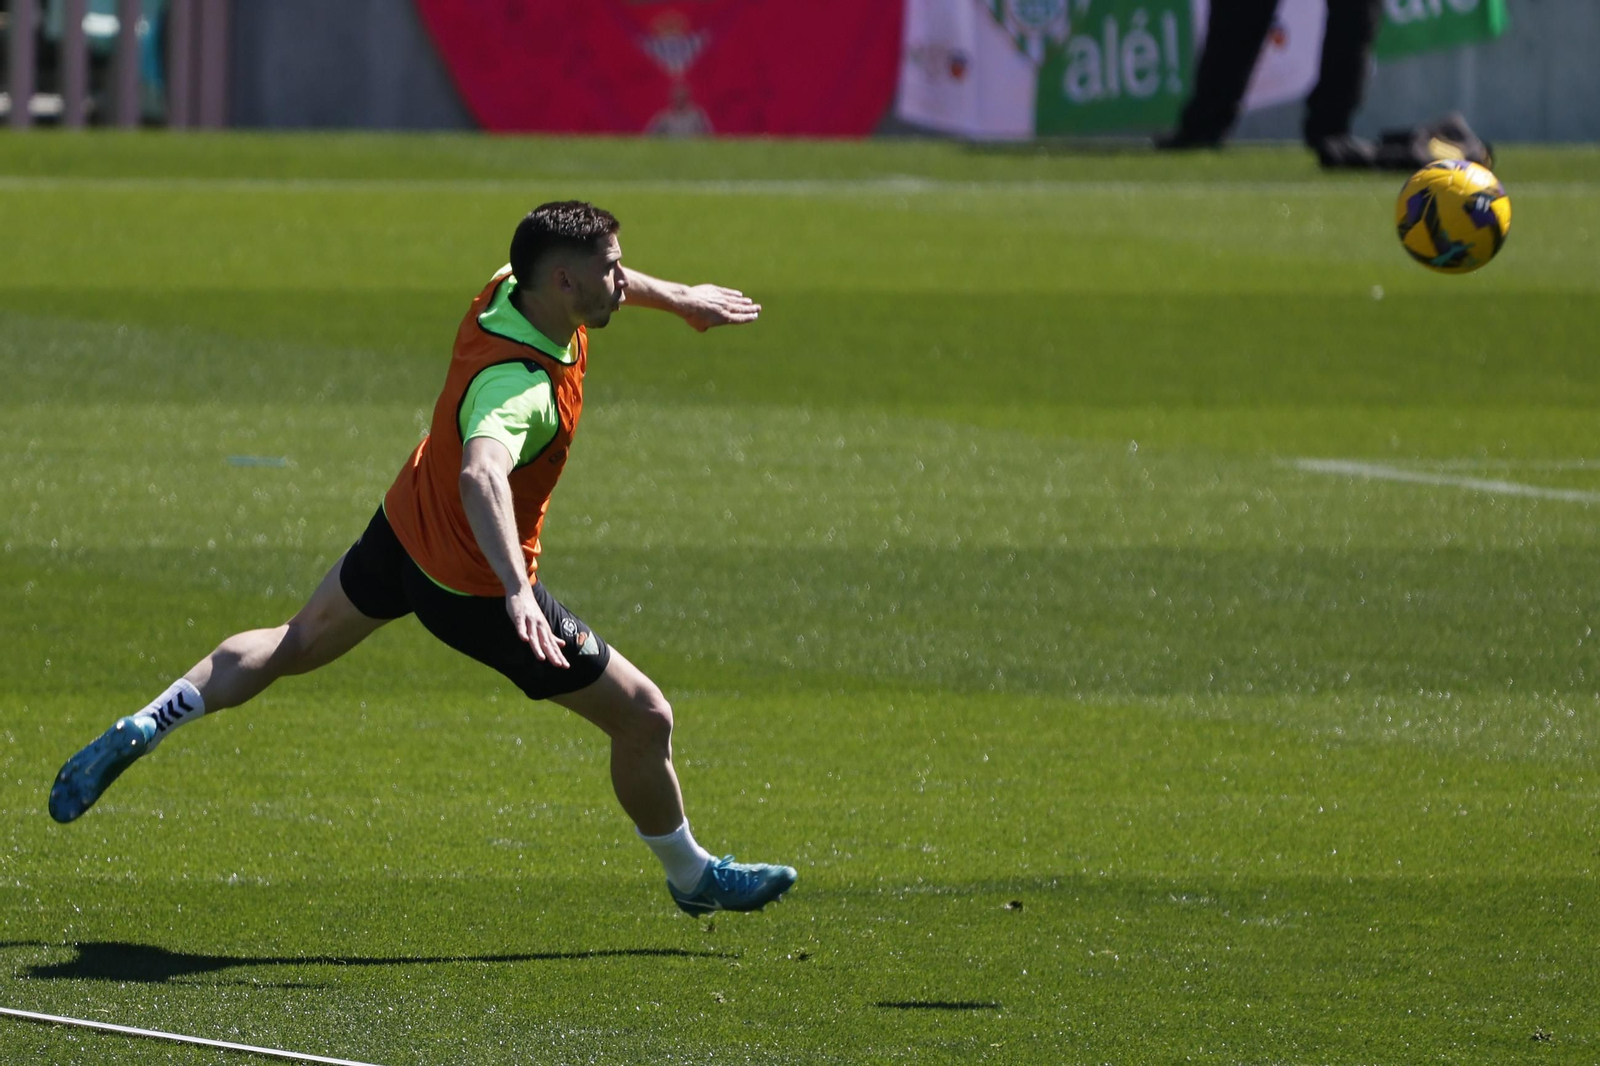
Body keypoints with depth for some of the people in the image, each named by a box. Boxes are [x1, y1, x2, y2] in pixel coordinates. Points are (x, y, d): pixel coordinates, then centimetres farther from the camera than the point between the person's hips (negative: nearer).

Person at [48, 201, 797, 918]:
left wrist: (676, 297, 23)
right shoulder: (519, 386, -39)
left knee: (295, 646, 29)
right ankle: (693, 877, 25)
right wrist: (515, 591, -69)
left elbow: (600, 279, 13)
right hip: (474, 588, -9)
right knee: (643, 718, 4)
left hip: (404, 529, 9)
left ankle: (141, 729, 24)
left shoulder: (513, 285, -13)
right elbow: (481, 476, -57)